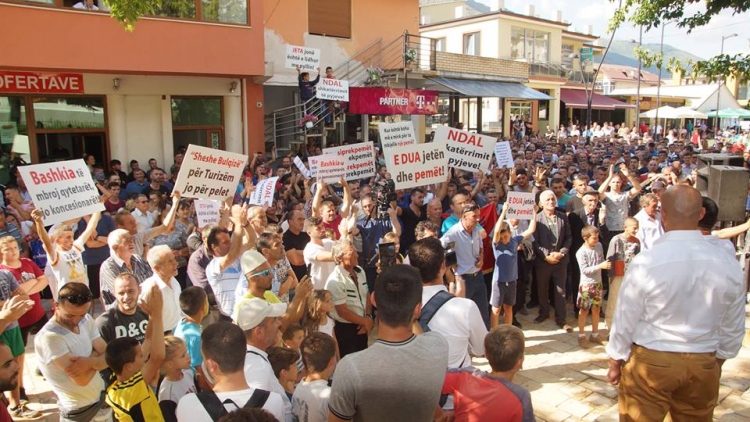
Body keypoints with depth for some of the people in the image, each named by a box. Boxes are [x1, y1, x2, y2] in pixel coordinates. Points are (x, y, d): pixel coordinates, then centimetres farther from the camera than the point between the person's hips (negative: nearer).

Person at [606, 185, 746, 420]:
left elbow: (625, 321, -11)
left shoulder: (646, 262, -21)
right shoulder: (729, 264, -9)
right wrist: (719, 360, 21)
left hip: (650, 363, -3)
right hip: (704, 365, 4)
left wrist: (615, 362, 3)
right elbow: (734, 329, 4)